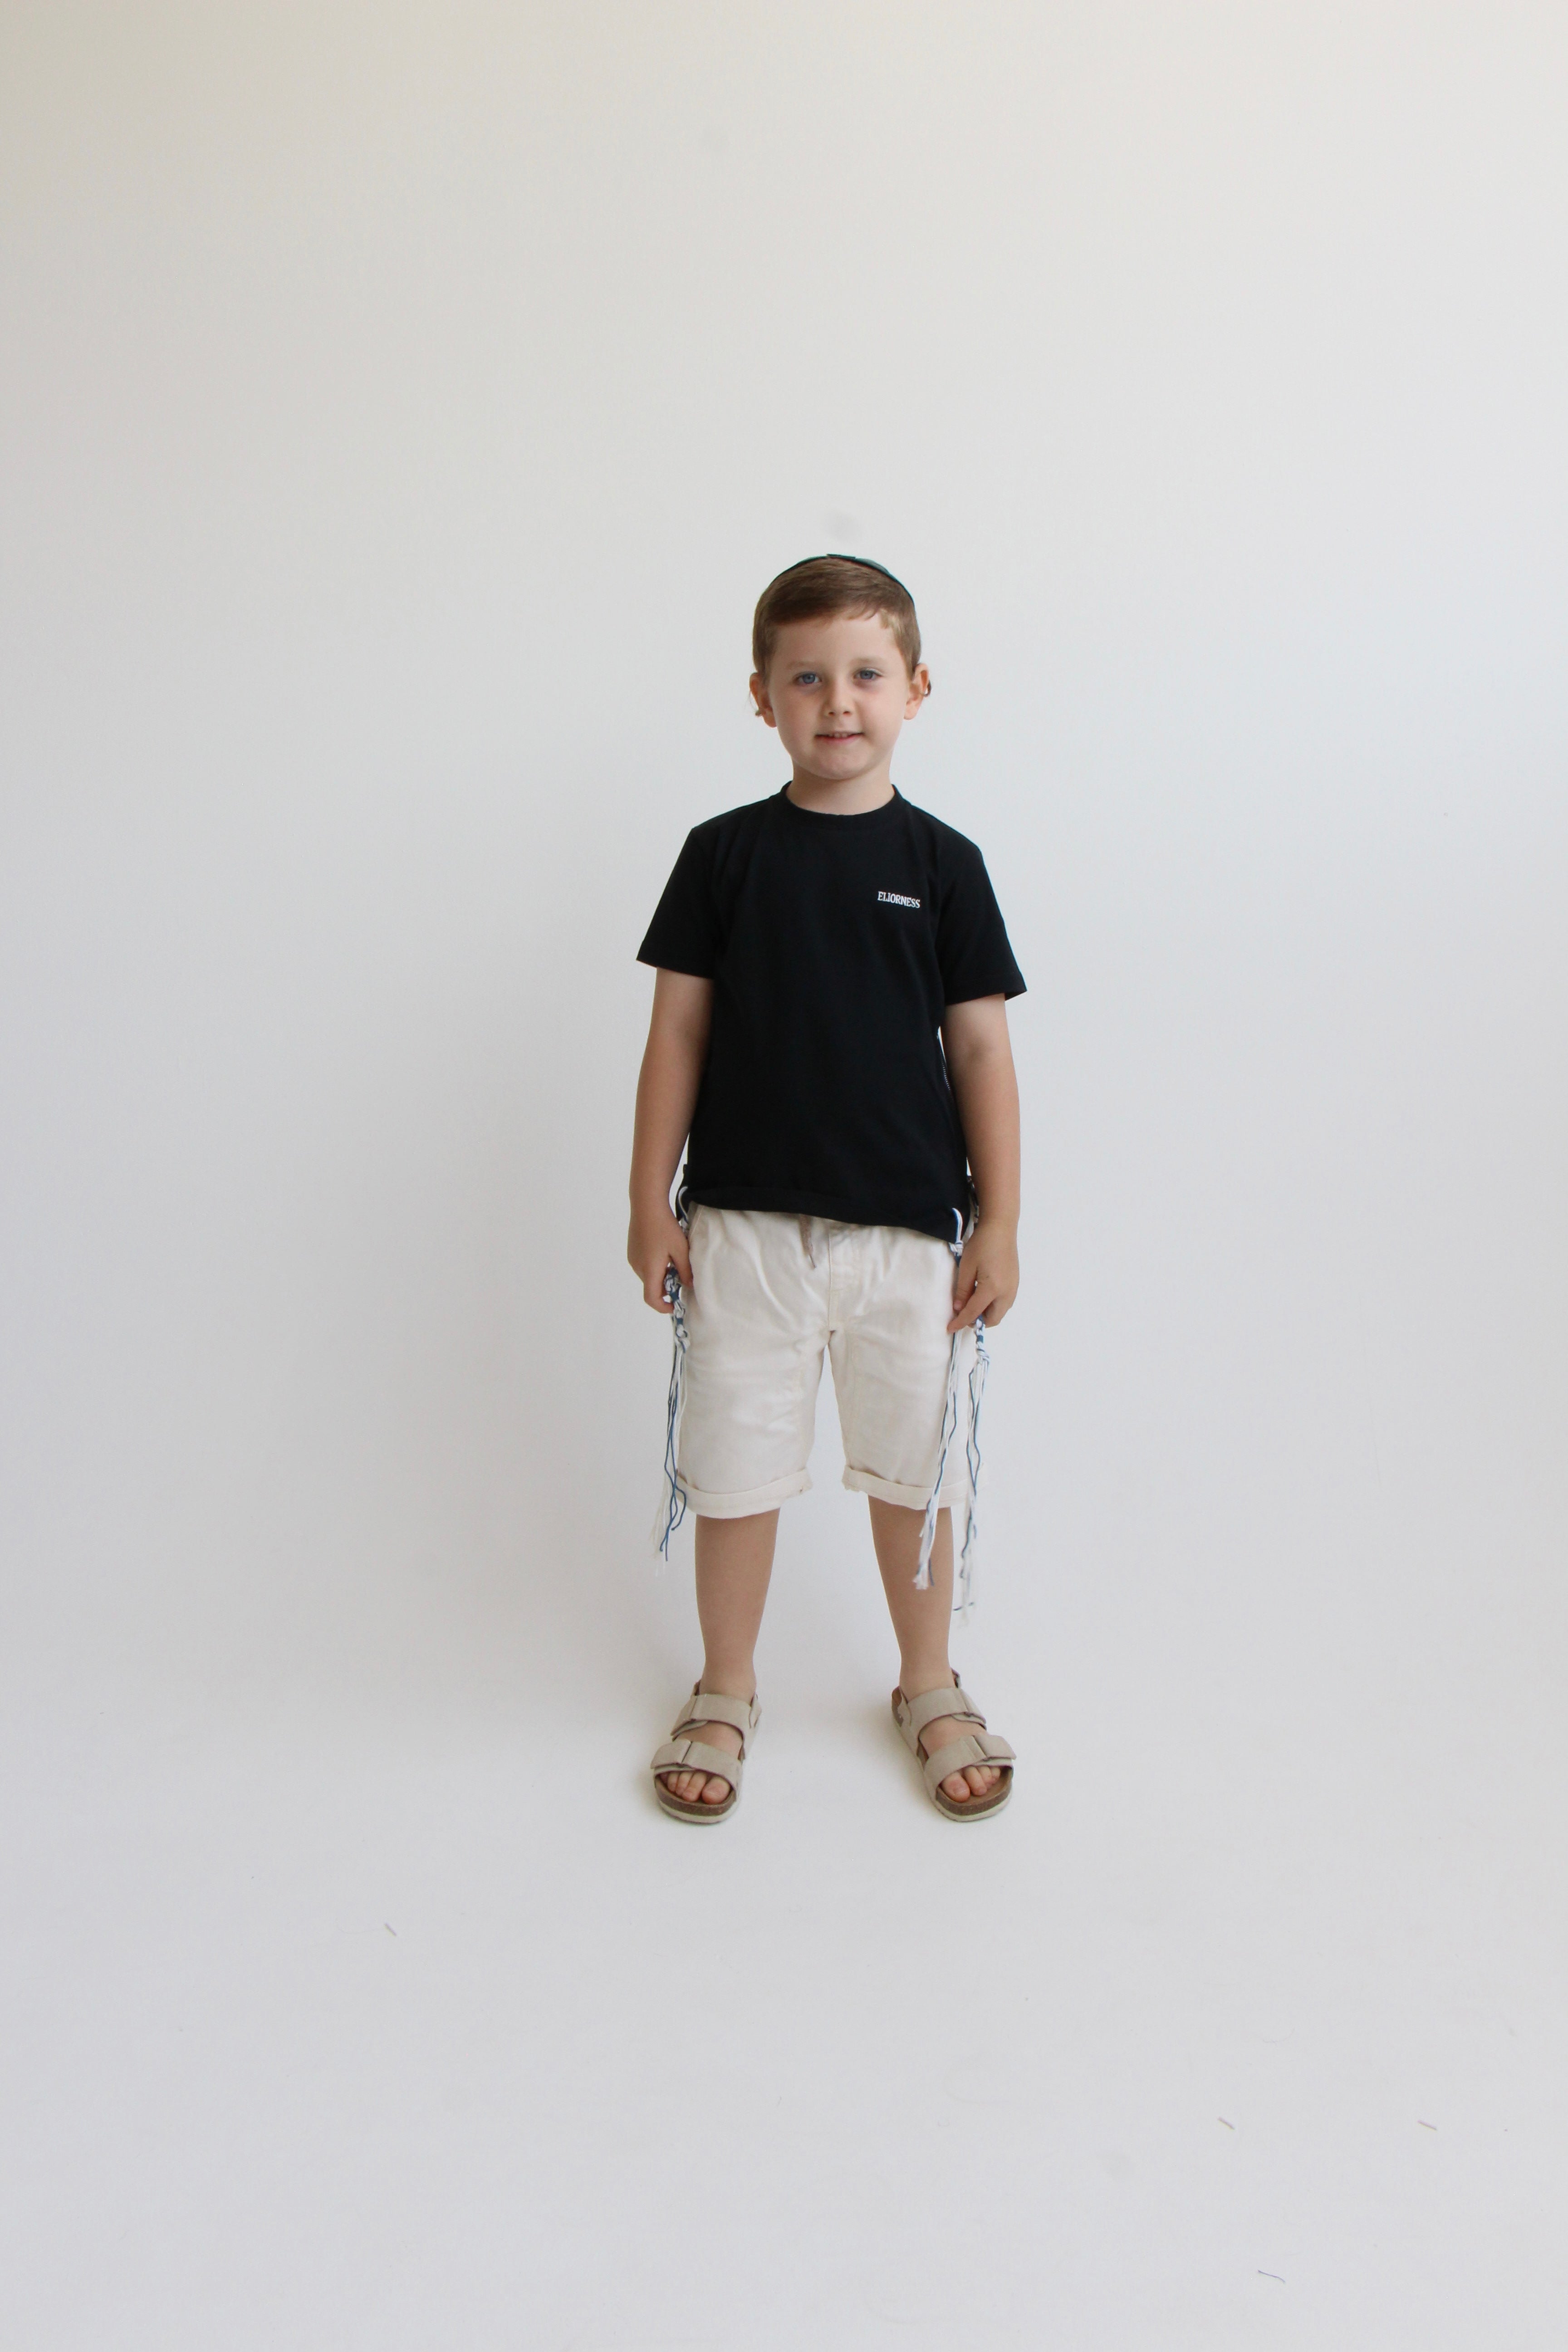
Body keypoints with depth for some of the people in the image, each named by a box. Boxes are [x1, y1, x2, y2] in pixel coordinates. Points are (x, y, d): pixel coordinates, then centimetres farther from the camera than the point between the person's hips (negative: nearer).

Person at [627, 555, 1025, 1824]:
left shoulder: (942, 863, 1)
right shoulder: (725, 855, 2)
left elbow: (982, 1048, 2)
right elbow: (679, 1034, 4)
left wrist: (1000, 1222, -1)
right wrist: (651, 1205, 2)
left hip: (907, 1227, 0)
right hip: (746, 1224, 0)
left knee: (912, 1470, 13)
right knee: (736, 1470, 9)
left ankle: (930, 1689, 34)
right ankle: (725, 1696, 31)